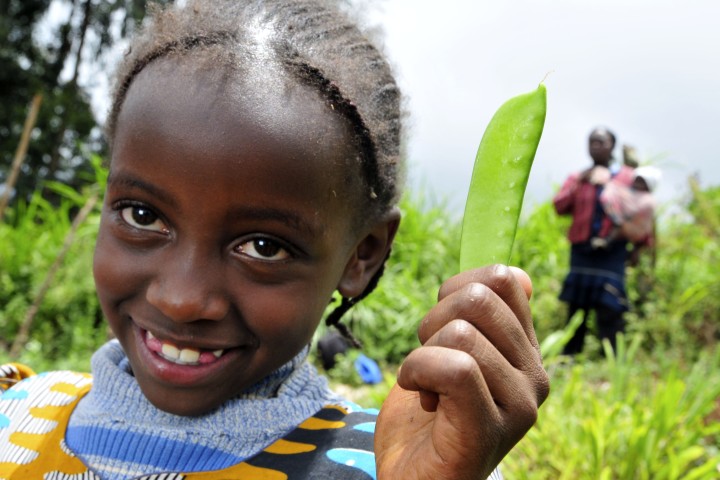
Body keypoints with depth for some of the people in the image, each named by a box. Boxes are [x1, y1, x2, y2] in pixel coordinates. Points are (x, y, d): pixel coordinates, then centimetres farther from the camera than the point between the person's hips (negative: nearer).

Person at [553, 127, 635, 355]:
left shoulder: (625, 176, 6)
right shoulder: (577, 178, 13)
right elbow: (559, 206, -1)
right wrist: (580, 182, -7)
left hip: (612, 253, -3)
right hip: (581, 251, 3)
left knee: (609, 311, -9)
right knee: (576, 311, 6)